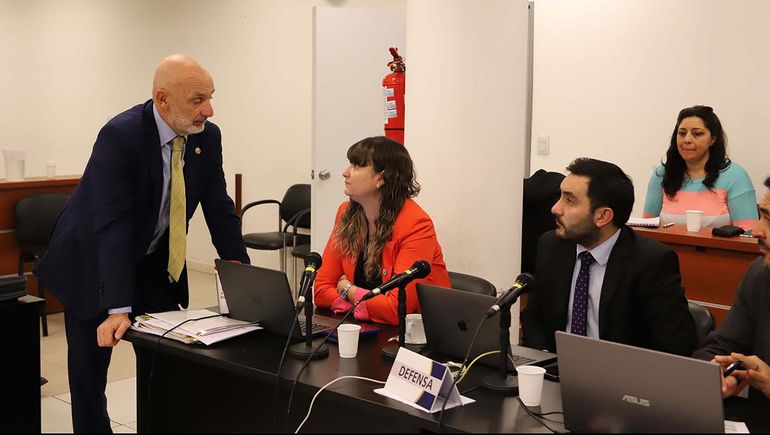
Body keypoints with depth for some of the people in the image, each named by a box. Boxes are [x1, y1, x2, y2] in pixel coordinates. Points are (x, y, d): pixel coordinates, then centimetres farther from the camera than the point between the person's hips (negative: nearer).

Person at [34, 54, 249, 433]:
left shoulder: (207, 136, -10)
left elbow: (220, 212, -5)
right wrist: (118, 308, -39)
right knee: (90, 367, 4)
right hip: (95, 264, -5)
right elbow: (112, 224, -34)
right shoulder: (120, 136, -27)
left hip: (155, 266, 5)